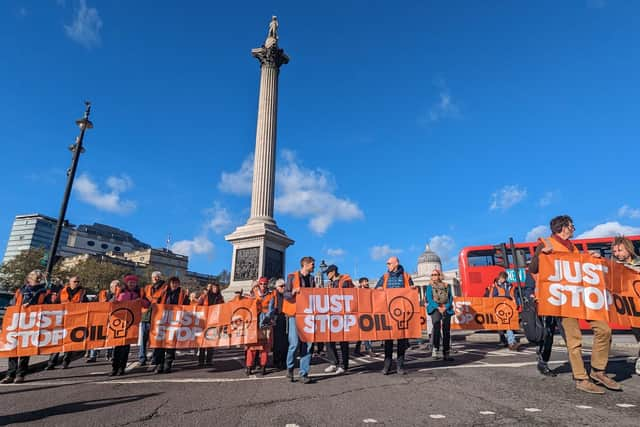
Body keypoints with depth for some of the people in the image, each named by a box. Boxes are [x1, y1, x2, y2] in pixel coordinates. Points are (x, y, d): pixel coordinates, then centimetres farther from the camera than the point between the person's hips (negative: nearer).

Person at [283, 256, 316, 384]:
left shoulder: (311, 278, 14)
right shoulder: (292, 276, -1)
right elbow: (286, 295, -3)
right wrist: (293, 292, -21)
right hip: (295, 313, -4)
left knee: (307, 343, -1)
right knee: (295, 343, -6)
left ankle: (304, 373, 7)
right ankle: (290, 369, 18)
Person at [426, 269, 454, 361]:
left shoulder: (447, 286, 17)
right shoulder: (430, 286, 11)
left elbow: (451, 298, 10)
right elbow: (429, 299, 0)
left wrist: (446, 307, -7)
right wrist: (438, 307, -14)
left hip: (446, 309, 3)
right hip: (435, 309, -3)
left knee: (446, 331, 1)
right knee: (436, 325, -27)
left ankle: (446, 353, 8)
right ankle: (436, 349, -29)